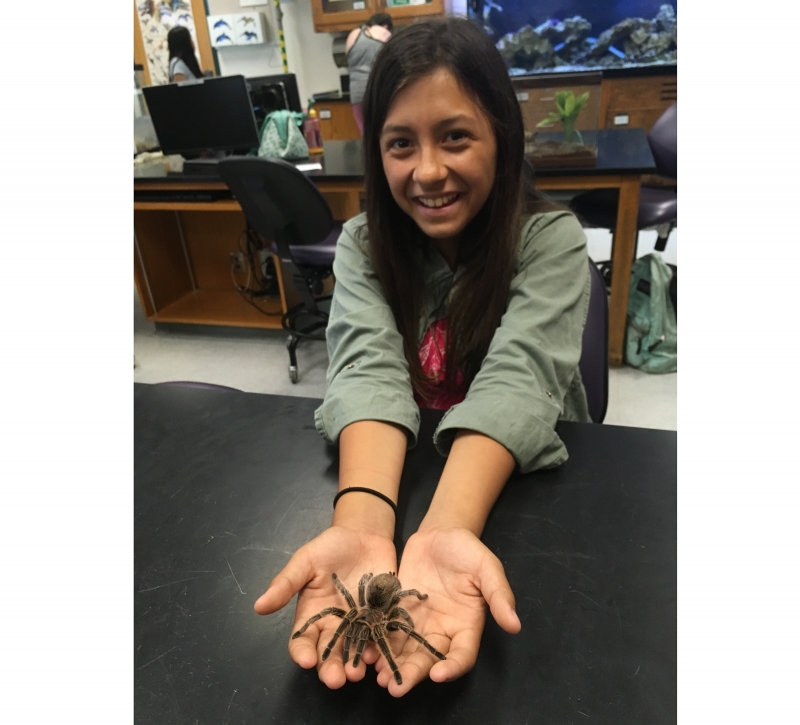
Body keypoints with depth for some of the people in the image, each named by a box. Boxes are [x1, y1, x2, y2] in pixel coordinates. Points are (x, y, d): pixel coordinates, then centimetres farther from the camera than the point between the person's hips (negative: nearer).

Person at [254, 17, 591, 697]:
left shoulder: (551, 239, -12)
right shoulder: (363, 245, -6)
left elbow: (515, 382, -25)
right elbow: (370, 372, -20)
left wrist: (446, 532, -42)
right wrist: (362, 525, -38)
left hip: (527, 481, -1)